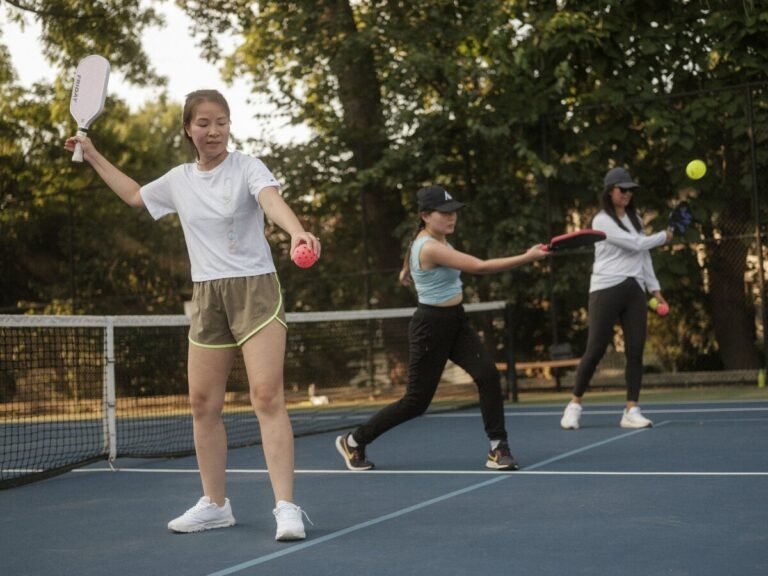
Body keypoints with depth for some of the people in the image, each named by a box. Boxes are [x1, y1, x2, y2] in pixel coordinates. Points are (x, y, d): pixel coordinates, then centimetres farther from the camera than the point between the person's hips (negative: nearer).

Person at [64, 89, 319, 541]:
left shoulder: (247, 167, -6)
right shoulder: (179, 180, 11)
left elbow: (272, 200, -28)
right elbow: (135, 195, 31)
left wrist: (298, 233, -48)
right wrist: (93, 156, 31)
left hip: (256, 288, -6)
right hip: (207, 296, 6)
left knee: (268, 396, -15)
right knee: (203, 402, 7)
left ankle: (286, 507, -13)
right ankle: (215, 504, 22)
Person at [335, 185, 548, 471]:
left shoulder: (438, 239, 7)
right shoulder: (430, 248, -24)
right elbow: (480, 267, -30)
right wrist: (526, 257, -30)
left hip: (456, 322, 9)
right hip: (431, 326, -8)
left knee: (488, 375, -13)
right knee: (416, 401, 1)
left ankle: (498, 449, -6)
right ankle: (353, 441, 18)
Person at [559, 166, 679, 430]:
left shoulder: (635, 218, 17)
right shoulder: (601, 220, -6)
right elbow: (636, 244, -11)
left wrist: (654, 287, 14)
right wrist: (664, 236, 1)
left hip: (634, 290, 6)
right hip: (607, 289, -6)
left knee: (635, 351, -2)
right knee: (595, 350, -5)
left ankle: (631, 411, 1)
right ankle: (575, 404, 8)